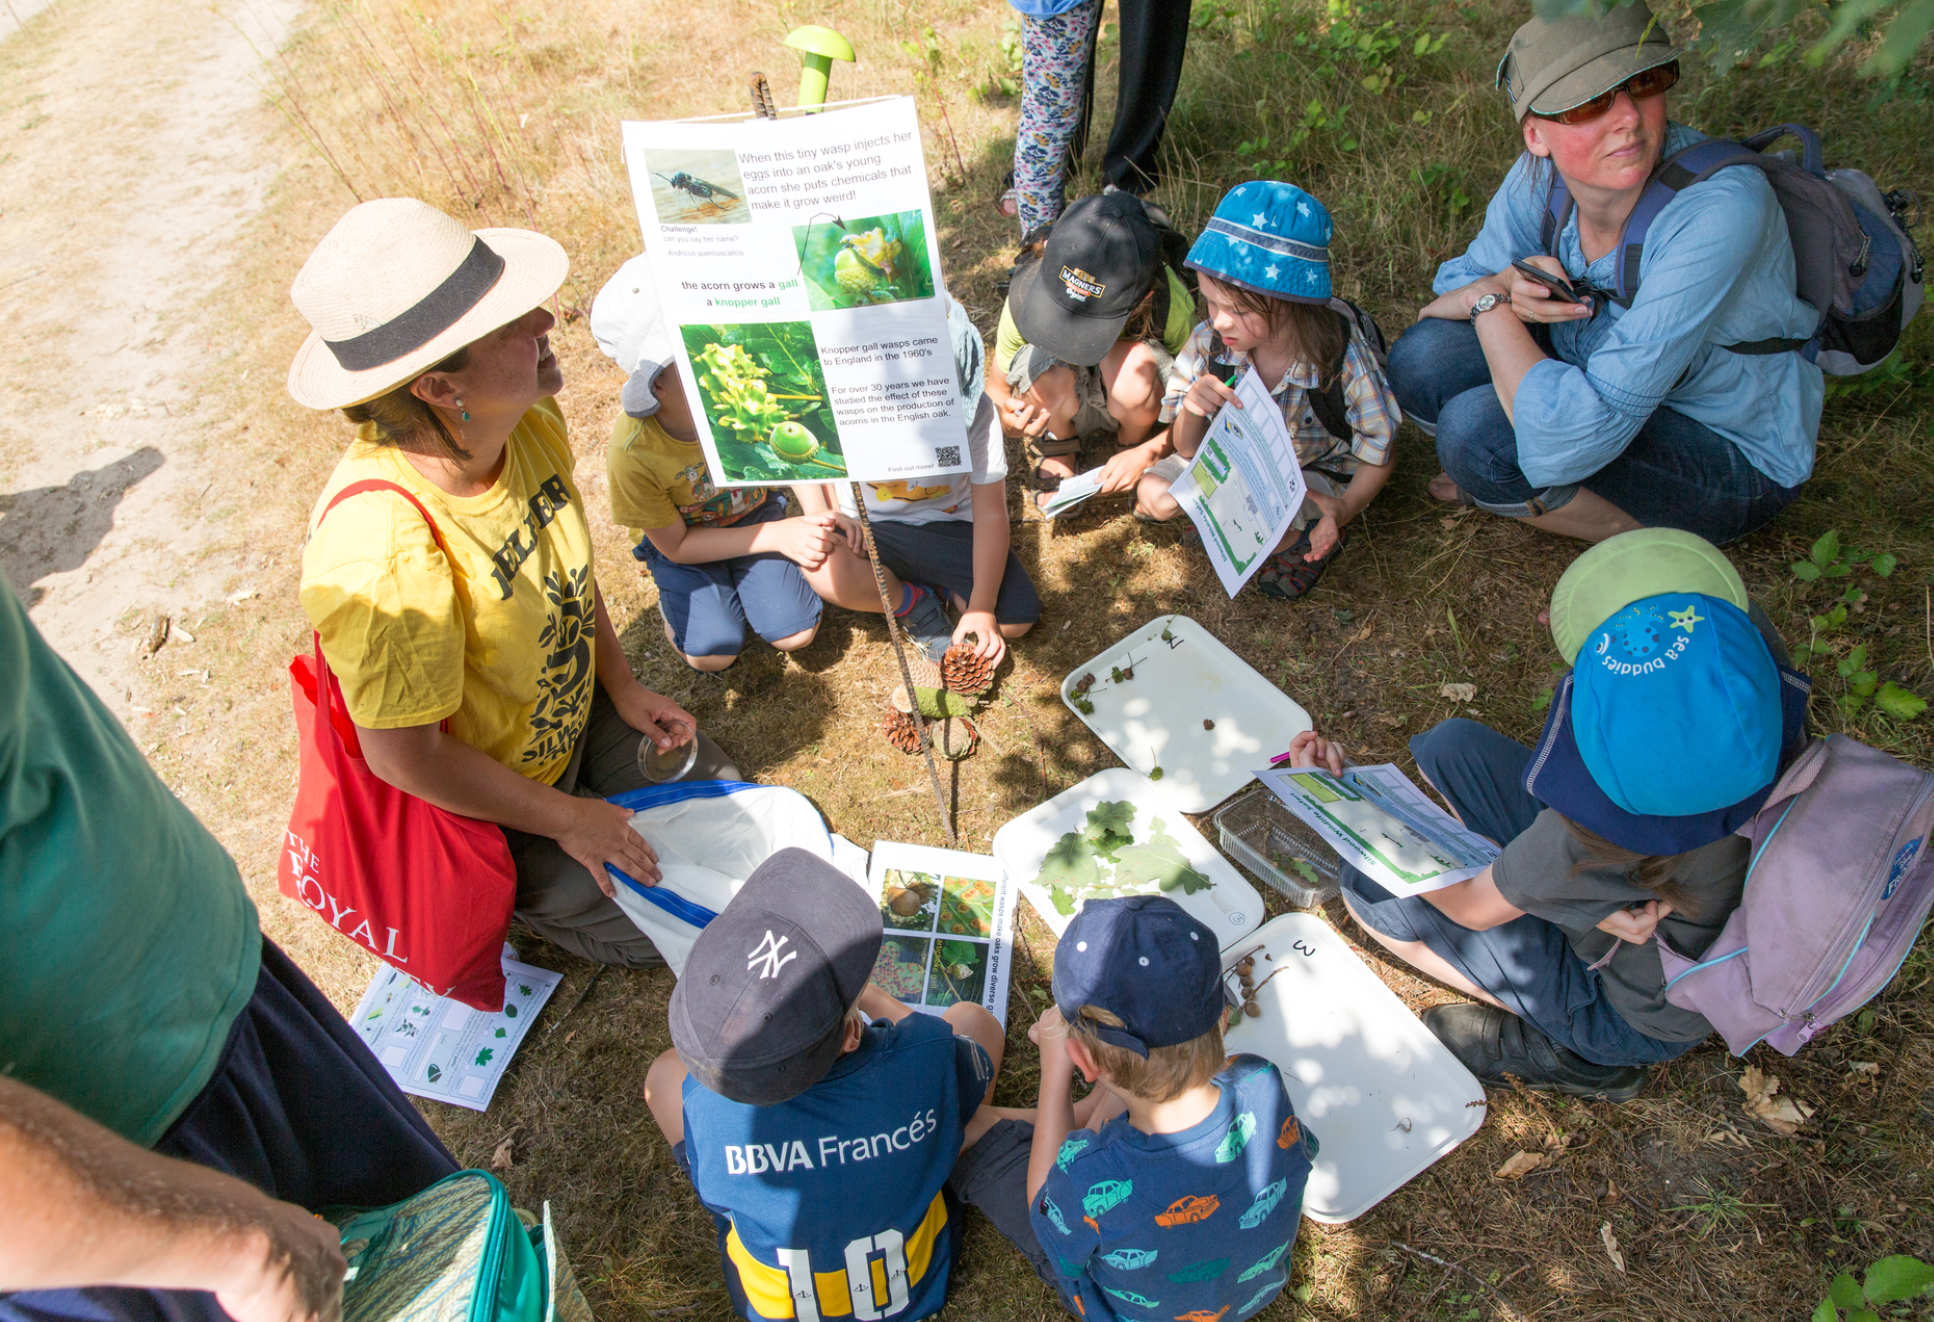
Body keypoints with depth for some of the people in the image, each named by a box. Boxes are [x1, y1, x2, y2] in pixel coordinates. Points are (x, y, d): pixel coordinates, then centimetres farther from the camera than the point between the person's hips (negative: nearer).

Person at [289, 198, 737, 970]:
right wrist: (566, 820, -17)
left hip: (579, 718, 7)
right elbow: (403, 757, -28)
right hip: (477, 809, -7)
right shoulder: (382, 548, -40)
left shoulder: (530, 422, -17)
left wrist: (622, 687, 1)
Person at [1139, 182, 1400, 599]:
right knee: (1154, 494, -15)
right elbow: (1188, 450, -10)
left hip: (1316, 473, -4)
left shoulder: (1344, 359, -30)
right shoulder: (1209, 342, -21)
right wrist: (1191, 411, -35)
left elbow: (1377, 459, -15)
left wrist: (1343, 509, -38)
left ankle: (1303, 537, 2)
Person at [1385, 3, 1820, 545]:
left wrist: (1494, 305, -23)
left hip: (1738, 459, -5)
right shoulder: (1541, 177, -14)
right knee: (1421, 360, -14)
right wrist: (1509, 287, -23)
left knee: (1477, 429, -28)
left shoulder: (1718, 209, -32)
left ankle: (1641, 534, -2)